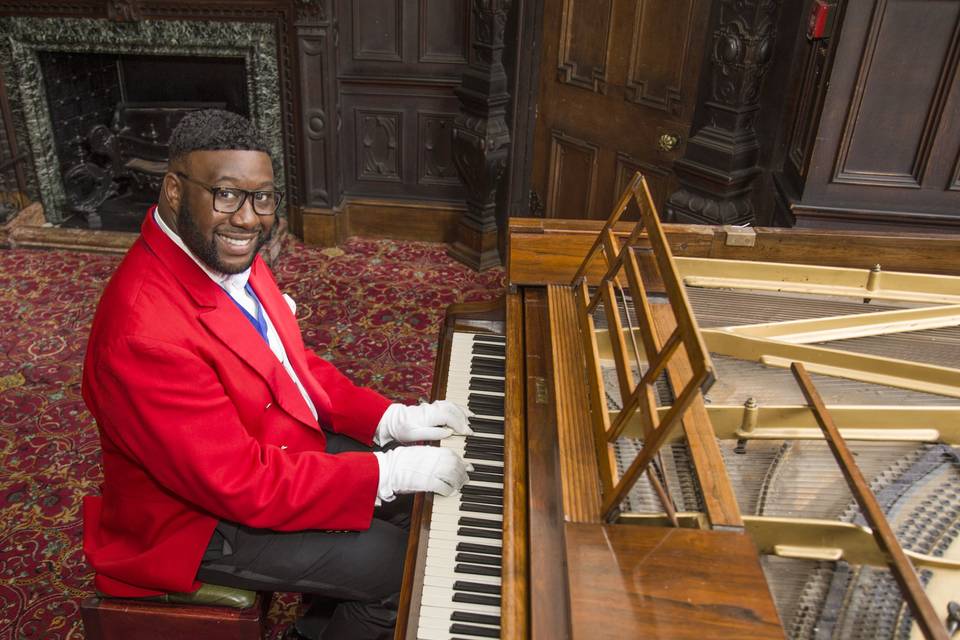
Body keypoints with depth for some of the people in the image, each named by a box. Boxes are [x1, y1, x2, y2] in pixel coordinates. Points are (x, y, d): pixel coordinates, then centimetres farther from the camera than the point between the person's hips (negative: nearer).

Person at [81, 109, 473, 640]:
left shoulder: (227, 257, -6)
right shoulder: (145, 332, -35)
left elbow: (291, 363, 5)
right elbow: (244, 484, -31)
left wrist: (390, 420, -5)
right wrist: (386, 471, -25)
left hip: (265, 448, 9)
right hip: (200, 522, -8)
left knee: (415, 495, 13)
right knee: (398, 564, -9)